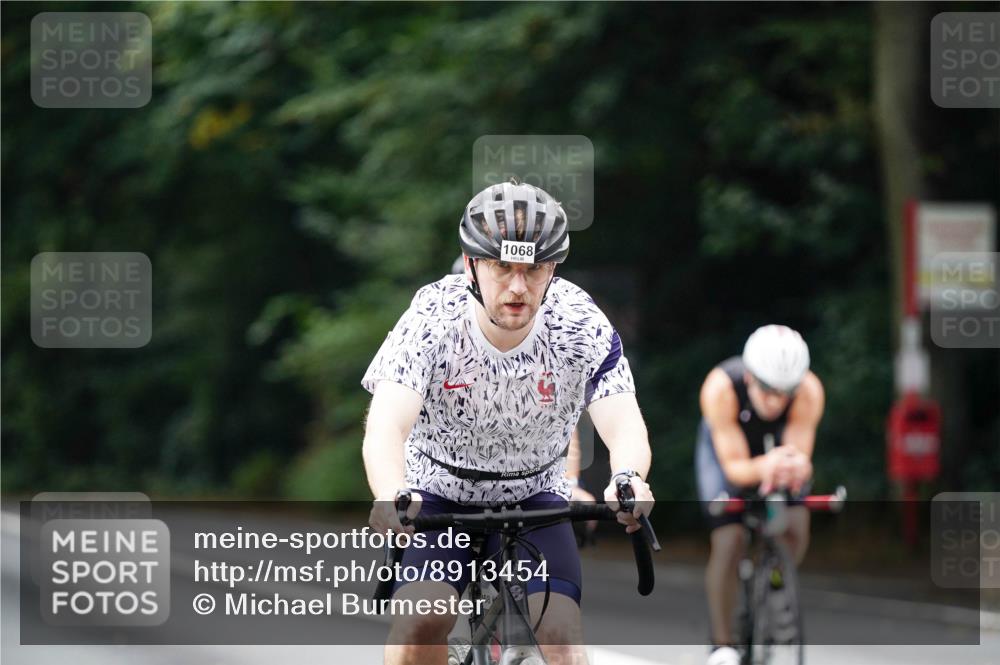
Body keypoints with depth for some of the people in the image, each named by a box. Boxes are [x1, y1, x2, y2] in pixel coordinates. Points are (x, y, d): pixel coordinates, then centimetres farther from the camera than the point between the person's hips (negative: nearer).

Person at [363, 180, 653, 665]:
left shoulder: (583, 328, -20)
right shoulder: (432, 320, -25)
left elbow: (624, 424, -30)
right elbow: (385, 428, -36)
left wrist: (628, 478, -55)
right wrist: (392, 496, -59)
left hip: (534, 499, 2)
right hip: (438, 495, -1)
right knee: (421, 621, -26)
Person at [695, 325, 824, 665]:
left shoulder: (809, 392, -34)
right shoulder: (720, 388, -39)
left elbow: (801, 456, -31)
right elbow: (734, 466, -36)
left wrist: (796, 467, -56)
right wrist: (764, 467, -58)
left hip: (777, 446, 2)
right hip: (727, 448, -2)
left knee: (795, 531, -18)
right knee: (728, 542, -17)